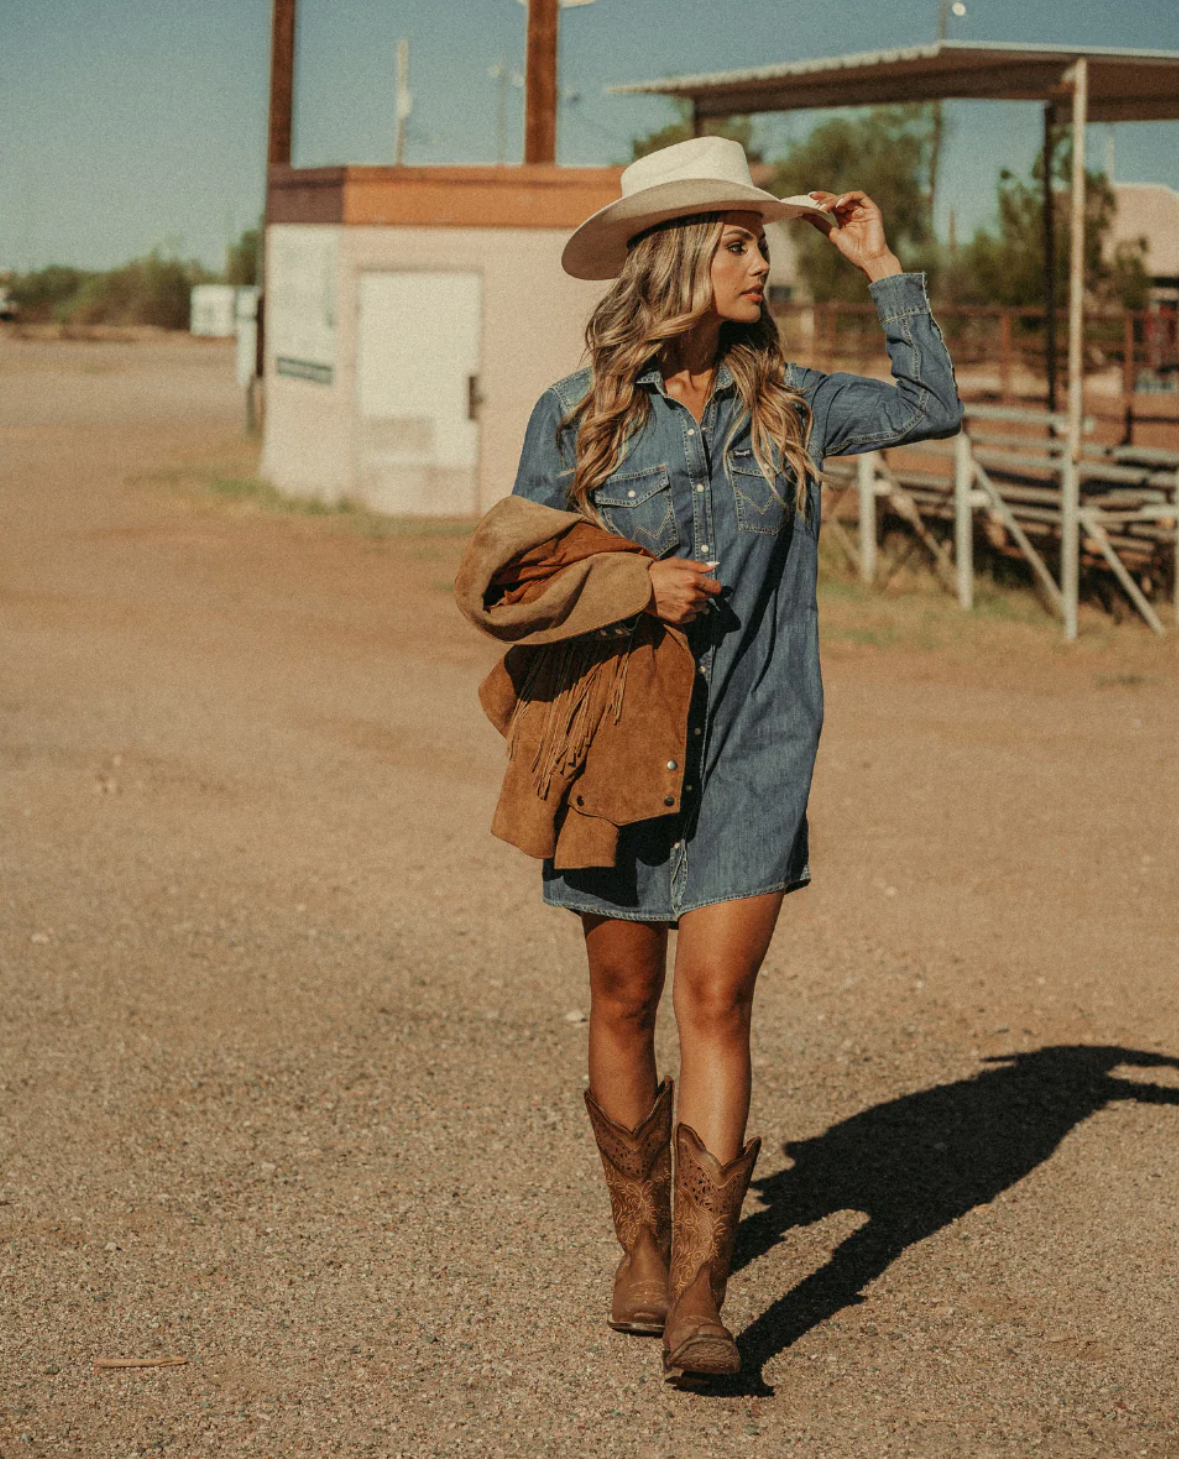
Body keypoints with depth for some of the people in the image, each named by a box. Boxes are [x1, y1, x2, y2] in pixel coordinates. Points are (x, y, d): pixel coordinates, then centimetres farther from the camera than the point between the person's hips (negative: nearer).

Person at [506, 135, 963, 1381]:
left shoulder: (784, 404, 3)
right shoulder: (576, 415, -3)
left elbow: (934, 406, 11)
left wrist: (881, 267, 7)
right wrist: (633, 587, -15)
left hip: (751, 754, 1)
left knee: (716, 1004, -8)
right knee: (624, 1003, 9)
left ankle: (698, 1295, -8)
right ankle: (641, 1250, 28)